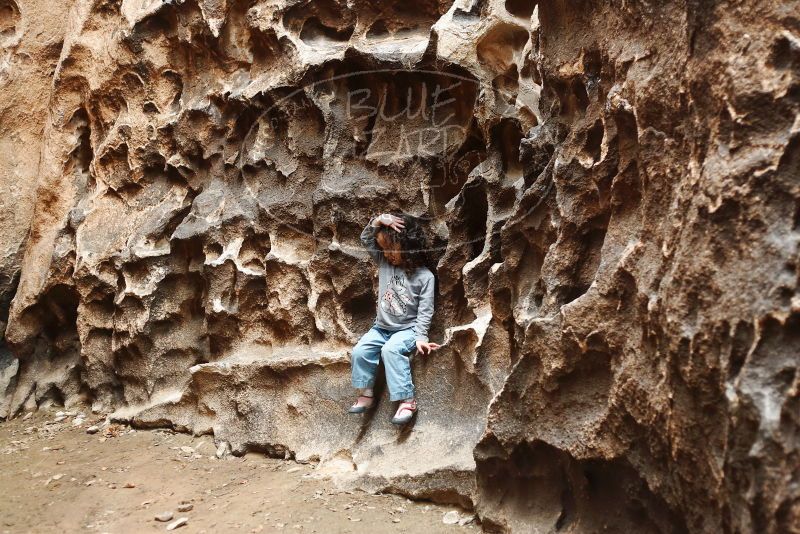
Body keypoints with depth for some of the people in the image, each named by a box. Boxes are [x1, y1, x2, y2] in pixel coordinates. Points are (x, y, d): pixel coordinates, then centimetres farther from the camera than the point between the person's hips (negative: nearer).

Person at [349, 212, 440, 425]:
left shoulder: (425, 276, -12)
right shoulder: (384, 263, 3)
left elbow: (425, 310, -11)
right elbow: (366, 239, 2)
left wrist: (421, 337, -18)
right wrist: (378, 220, -14)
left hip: (407, 328, -5)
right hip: (382, 326, 6)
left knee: (391, 350, -32)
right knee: (360, 351, -15)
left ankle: (407, 400, -29)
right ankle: (366, 394, -2)